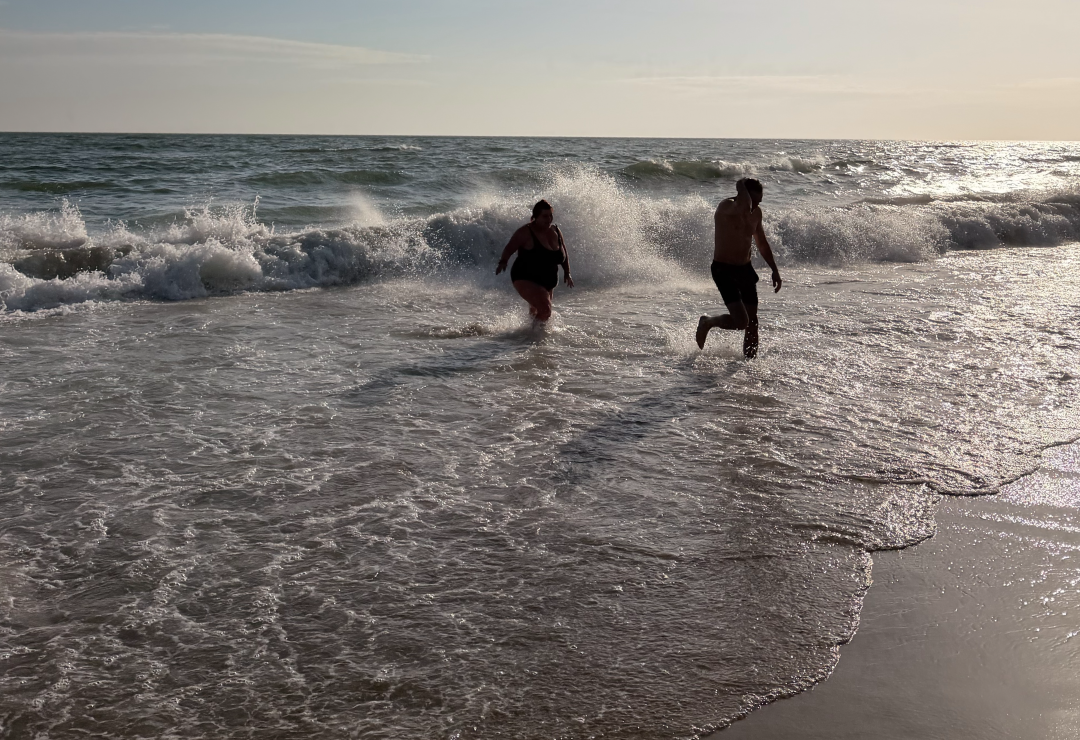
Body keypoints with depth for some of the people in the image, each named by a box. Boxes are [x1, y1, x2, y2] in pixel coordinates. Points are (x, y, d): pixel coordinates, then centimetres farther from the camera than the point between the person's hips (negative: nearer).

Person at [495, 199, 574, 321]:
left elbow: (564, 254, 17)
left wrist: (567, 273, 14)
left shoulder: (556, 232, 4)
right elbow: (509, 248, -19)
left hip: (548, 282, 8)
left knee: (536, 311, 23)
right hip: (526, 280, -8)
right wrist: (503, 262, -37)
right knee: (545, 309, -25)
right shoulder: (526, 232, -16)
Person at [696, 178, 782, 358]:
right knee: (741, 321, -16)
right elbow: (744, 208, -42)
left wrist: (774, 270, 20)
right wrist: (741, 186, -22)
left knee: (752, 321, 6)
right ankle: (707, 323, 12)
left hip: (745, 269, 7)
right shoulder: (726, 207, -18)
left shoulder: (756, 213, 6)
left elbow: (762, 243, 20)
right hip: (723, 270, -7)